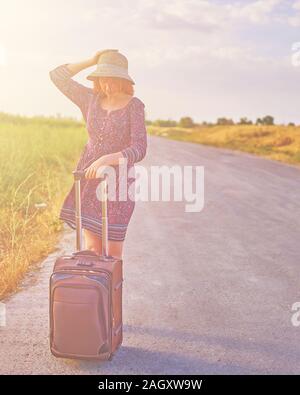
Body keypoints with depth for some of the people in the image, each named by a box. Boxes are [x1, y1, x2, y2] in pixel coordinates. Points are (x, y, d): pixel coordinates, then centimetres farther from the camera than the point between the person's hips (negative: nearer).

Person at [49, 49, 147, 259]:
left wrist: (106, 159, -34)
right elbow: (56, 76, 7)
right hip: (89, 176, 4)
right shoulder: (92, 98, 3)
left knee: (114, 245, 3)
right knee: (91, 245, 0)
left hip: (118, 178, -3)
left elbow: (138, 150, -20)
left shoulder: (135, 106, -10)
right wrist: (91, 61, 0)